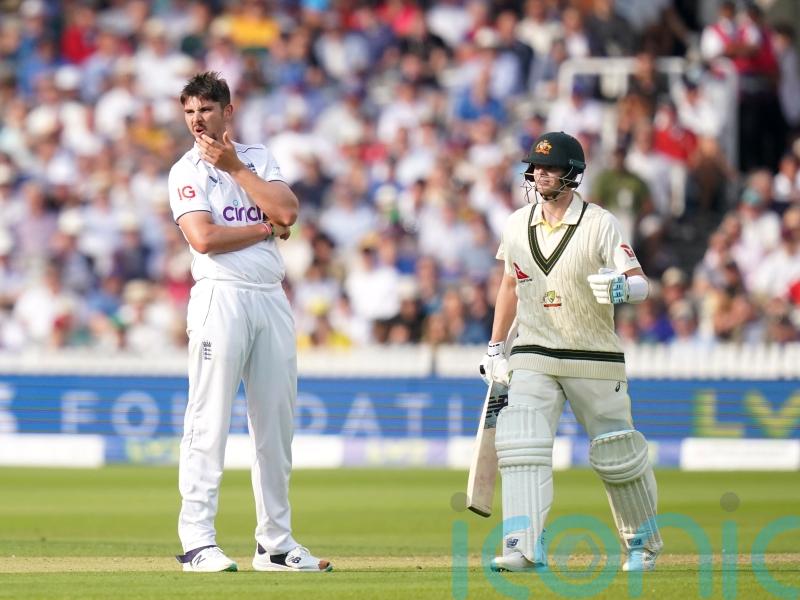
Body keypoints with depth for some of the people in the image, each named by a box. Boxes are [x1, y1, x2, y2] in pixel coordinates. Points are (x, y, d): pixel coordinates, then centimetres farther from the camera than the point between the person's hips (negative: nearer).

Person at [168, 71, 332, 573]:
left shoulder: (259, 159, 16)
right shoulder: (187, 171, 2)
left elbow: (287, 211, -3)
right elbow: (204, 238, -13)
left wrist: (236, 168, -3)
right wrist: (267, 227, -3)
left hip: (272, 301, 5)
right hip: (221, 299, -5)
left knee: (277, 423, 7)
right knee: (209, 423, -9)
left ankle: (276, 543, 13)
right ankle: (198, 542, -9)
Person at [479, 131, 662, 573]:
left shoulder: (599, 224, -10)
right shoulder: (517, 225, 5)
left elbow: (639, 283, -17)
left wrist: (621, 287, -40)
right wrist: (495, 348, 19)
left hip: (595, 360, -3)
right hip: (533, 357, 3)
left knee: (617, 454, 6)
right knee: (521, 447, -16)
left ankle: (643, 543, 28)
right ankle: (526, 549, -22)